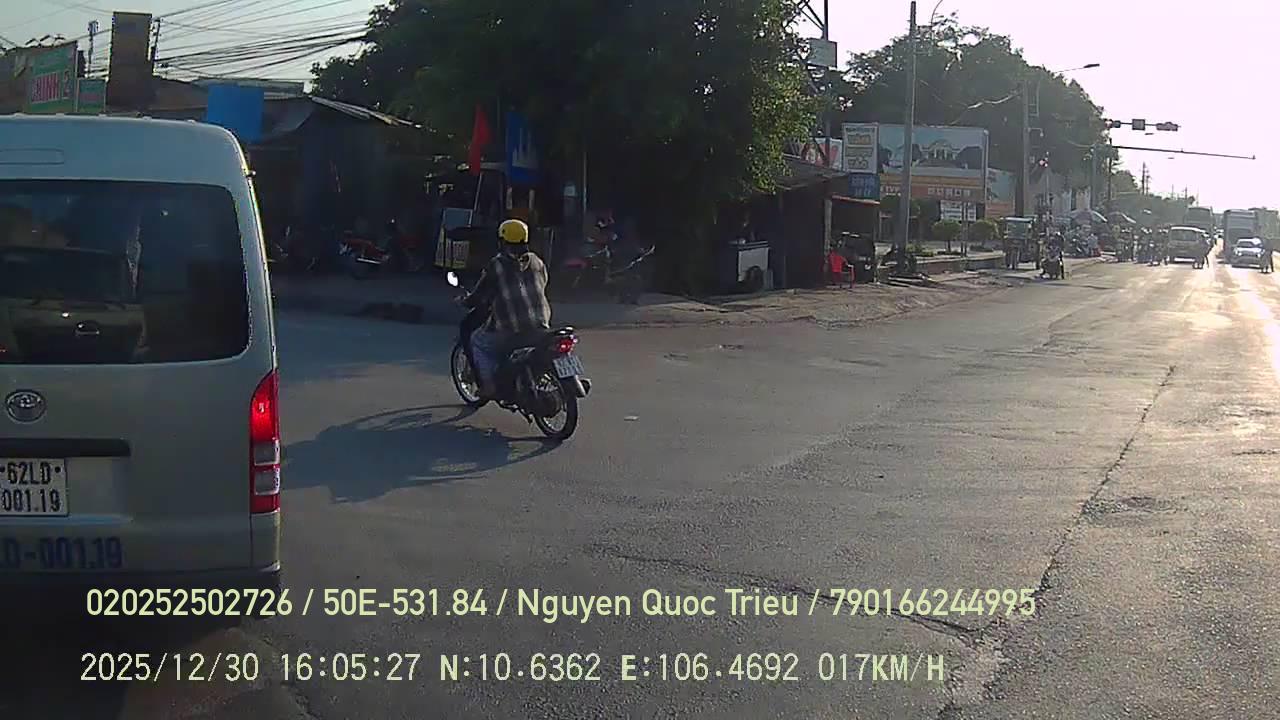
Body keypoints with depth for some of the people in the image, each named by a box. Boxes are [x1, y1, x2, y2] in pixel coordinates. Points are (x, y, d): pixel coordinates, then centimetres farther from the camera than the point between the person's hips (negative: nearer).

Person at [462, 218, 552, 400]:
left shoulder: (496, 265, -5)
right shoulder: (536, 262, 9)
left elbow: (480, 297, 0)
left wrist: (464, 301, 20)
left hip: (510, 332, -5)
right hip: (541, 328, 5)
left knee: (478, 341, 19)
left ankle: (490, 386, 9)